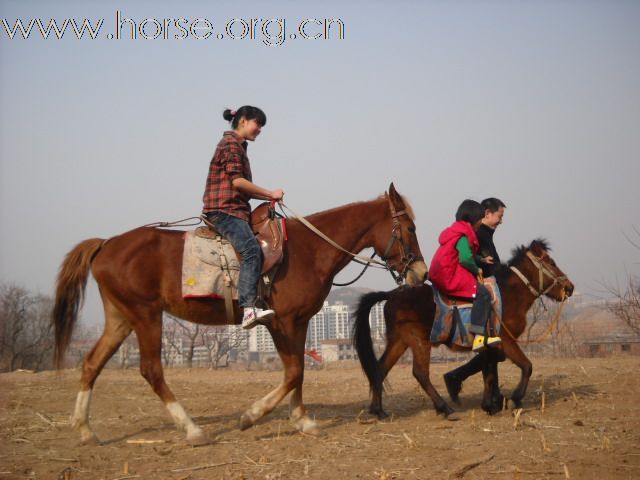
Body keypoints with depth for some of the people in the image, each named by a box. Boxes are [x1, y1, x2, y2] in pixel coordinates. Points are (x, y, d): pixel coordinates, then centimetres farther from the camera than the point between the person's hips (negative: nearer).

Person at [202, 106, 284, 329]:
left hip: (235, 210, 11)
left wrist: (268, 197, 11)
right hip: (224, 210, -11)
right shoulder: (230, 143, -5)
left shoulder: (238, 146, 25)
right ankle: (248, 309, -40)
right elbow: (237, 181, -16)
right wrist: (270, 194, -10)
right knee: (251, 249, -28)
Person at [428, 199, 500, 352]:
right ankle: (479, 337, -26)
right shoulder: (463, 236, -13)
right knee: (483, 294, -18)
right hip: (452, 278, -11)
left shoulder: (456, 230, 20)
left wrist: (481, 260, 13)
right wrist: (476, 270, -6)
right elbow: (466, 259, -24)